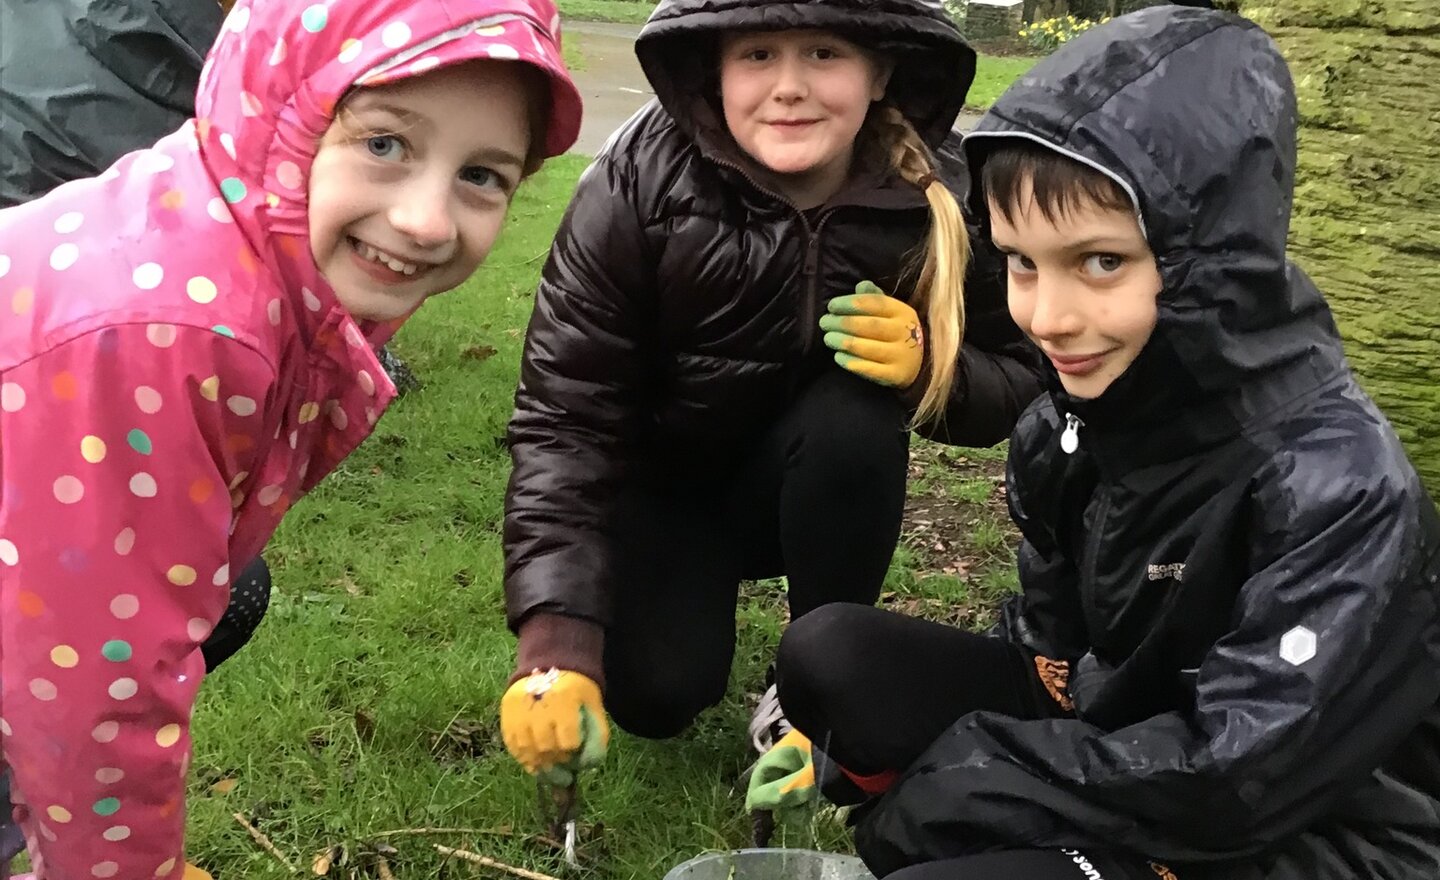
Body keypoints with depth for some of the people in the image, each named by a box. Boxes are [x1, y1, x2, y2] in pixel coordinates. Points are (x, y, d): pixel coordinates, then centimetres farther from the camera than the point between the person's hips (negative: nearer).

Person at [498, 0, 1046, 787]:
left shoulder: (936, 196, -21)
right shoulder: (639, 184, -27)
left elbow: (1021, 382, -9)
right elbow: (565, 418, -29)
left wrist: (927, 365, -33)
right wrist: (556, 638, -40)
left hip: (811, 489, 2)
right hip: (656, 481, -1)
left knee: (856, 417, -31)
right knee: (655, 689, -22)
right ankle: (701, 584, 15)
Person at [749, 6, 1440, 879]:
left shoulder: (1338, 486, -26)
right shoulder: (1067, 424, -5)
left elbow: (1233, 779, -28)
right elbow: (1052, 642, 6)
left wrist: (953, 780, -21)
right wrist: (849, 748, -2)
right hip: (1109, 729, 7)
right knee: (828, 652, -5)